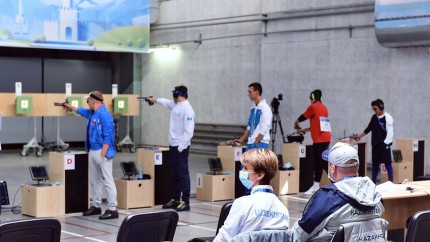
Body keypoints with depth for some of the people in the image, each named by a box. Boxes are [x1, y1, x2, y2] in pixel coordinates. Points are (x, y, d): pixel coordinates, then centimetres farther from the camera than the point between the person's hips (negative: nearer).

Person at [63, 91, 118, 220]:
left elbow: (108, 136, -21)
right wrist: (70, 106, 52)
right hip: (92, 151, 10)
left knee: (107, 181, -10)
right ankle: (96, 206, 25)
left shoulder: (104, 114, -16)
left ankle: (112, 209, -10)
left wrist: (103, 154, -23)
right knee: (94, 180, 15)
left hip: (102, 152, -10)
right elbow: (81, 111, 37)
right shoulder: (92, 113, 13)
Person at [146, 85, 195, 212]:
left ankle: (185, 202, -5)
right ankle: (176, 199, 21)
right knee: (174, 174, 13)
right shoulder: (175, 105, 11)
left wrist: (181, 147, -21)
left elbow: (189, 131, -21)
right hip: (173, 145, 9)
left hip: (181, 147, -9)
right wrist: (155, 100, 51)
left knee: (183, 174, -7)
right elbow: (166, 102, 36)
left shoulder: (187, 109, -16)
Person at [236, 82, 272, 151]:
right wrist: (241, 140, 16)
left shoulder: (265, 108, -12)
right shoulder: (253, 108, 13)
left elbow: (263, 130, -16)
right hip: (251, 143, 8)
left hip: (260, 143, -8)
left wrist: (256, 143, -16)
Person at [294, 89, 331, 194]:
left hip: (320, 140, -9)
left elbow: (302, 117, 5)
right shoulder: (324, 108, 17)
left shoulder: (313, 107, -7)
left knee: (324, 163, -8)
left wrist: (296, 125, 25)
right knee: (317, 163, 13)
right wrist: (304, 130, 28)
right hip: (325, 138, 9)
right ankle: (316, 187, 18)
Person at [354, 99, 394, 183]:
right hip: (375, 145, 7)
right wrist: (359, 136, 23)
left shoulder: (388, 118, -10)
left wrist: (385, 144, -17)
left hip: (384, 145, -7)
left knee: (388, 164, -3)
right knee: (375, 164, 11)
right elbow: (368, 129, 23)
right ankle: (373, 182, 17)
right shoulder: (374, 117, 11)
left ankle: (391, 182, 0)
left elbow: (390, 133, -13)